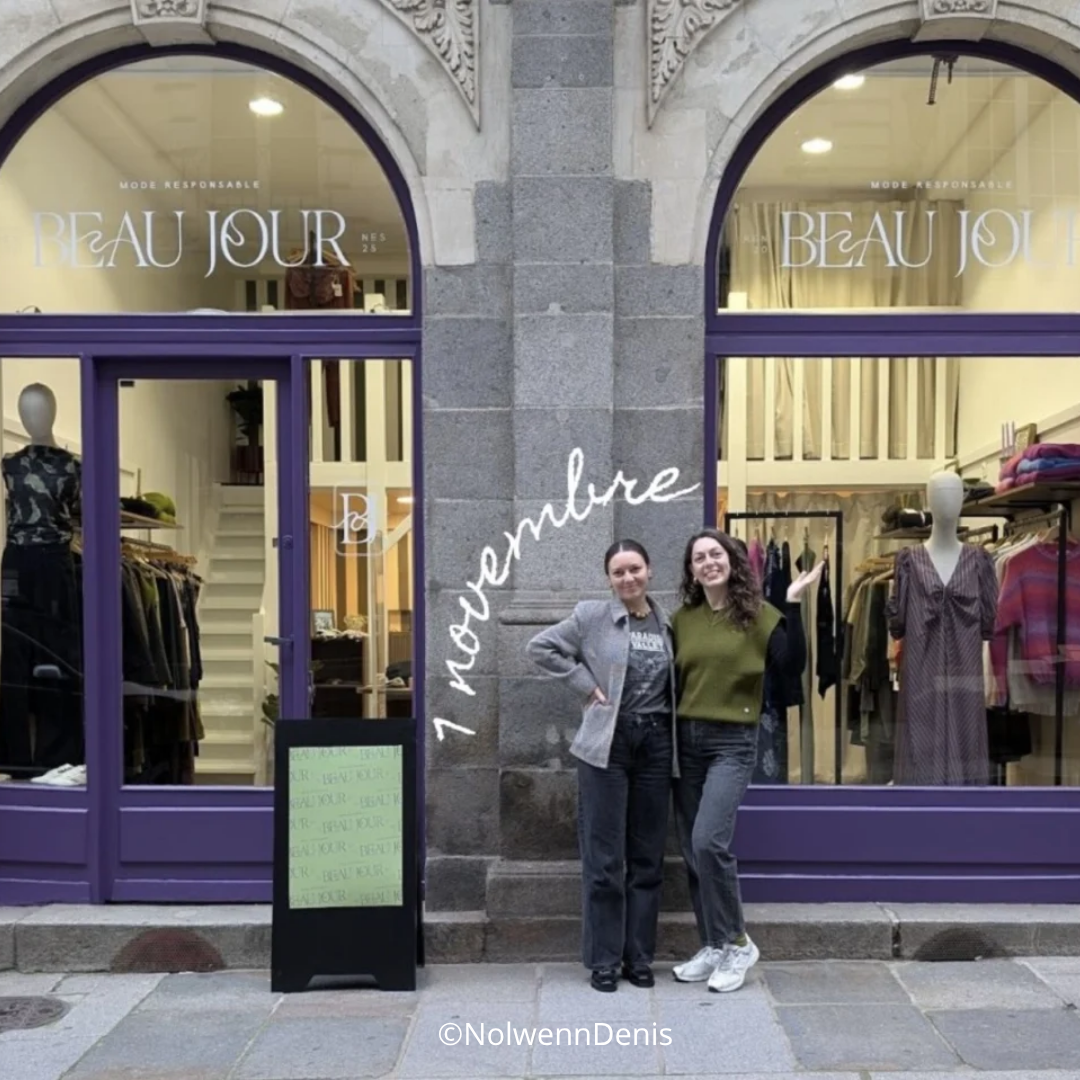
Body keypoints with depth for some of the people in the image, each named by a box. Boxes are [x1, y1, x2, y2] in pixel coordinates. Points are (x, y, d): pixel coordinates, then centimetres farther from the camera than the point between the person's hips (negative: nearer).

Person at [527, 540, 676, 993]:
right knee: (604, 858, 1)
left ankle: (639, 958, 22)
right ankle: (603, 961, 13)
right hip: (608, 743, -4)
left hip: (656, 744, 4)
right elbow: (540, 646, -4)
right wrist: (586, 685, -8)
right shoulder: (592, 615, -3)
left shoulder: (667, 623, 8)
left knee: (647, 857, 10)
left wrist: (670, 718, 2)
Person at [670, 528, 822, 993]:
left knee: (708, 842, -17)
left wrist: (793, 606, -18)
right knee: (692, 850, 8)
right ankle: (713, 947, 22)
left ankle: (737, 943, 2)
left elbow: (791, 670, -14)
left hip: (732, 742, -5)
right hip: (685, 740, 5)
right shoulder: (682, 618, 8)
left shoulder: (758, 614, -4)